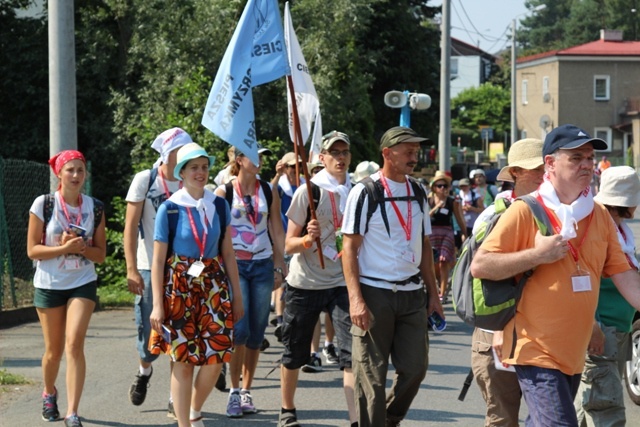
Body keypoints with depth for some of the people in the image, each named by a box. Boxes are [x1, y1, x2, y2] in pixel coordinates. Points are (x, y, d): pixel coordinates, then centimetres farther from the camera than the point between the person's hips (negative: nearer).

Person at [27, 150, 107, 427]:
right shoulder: (43, 204, -6)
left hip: (83, 283, 0)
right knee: (54, 349, 10)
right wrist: (65, 248, -20)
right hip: (49, 285, 0)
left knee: (75, 343, -17)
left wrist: (81, 247, -16)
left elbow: (100, 254, 4)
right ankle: (49, 393, 41)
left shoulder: (95, 207, 0)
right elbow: (32, 250, -8)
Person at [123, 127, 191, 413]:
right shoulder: (145, 180, -3)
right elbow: (130, 226, -5)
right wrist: (131, 269, -13)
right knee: (149, 333, 0)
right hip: (150, 269, -2)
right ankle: (144, 371, 33)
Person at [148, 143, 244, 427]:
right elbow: (158, 260, -5)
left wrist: (237, 296, 9)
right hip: (179, 288, -3)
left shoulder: (219, 206, 6)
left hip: (213, 287, 3)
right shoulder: (169, 209, -5)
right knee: (182, 361, -1)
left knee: (216, 358, -1)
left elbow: (228, 253, 10)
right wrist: (157, 305, -9)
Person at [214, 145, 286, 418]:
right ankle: (234, 391, -1)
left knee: (256, 333, 5)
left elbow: (277, 231, 11)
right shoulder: (224, 193, -1)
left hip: (262, 264, 3)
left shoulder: (268, 192, 8)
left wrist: (280, 267, 7)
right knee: (239, 329, -13)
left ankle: (246, 391, 16)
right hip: (234, 264, -3)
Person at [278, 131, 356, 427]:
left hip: (342, 283, 2)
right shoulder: (308, 191, -5)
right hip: (305, 283, -2)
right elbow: (289, 245, -6)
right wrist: (308, 239, -26)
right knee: (294, 354, 10)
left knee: (352, 352, -13)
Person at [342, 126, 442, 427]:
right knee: (371, 376, 0)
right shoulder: (365, 193, -7)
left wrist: (433, 294, 11)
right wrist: (355, 298, -18)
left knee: (415, 367, 6)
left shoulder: (418, 193, 11)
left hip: (412, 294, 5)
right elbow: (350, 248, -9)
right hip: (374, 294, -5)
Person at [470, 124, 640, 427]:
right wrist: (537, 255, -20)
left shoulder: (600, 216, 8)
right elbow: (479, 266, -13)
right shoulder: (525, 212, -10)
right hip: (536, 351, -7)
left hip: (574, 354, 7)